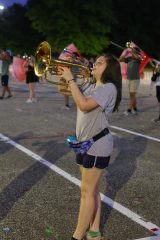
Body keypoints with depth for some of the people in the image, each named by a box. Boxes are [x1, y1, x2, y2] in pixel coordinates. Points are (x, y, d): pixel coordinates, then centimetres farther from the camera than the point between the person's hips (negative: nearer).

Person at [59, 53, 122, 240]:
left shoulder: (109, 88, -16)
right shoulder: (92, 86, 13)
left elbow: (84, 105, -28)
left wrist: (70, 79, -22)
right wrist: (68, 81, -3)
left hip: (97, 145, -9)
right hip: (85, 142, 9)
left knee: (88, 191, -3)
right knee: (91, 190, 14)